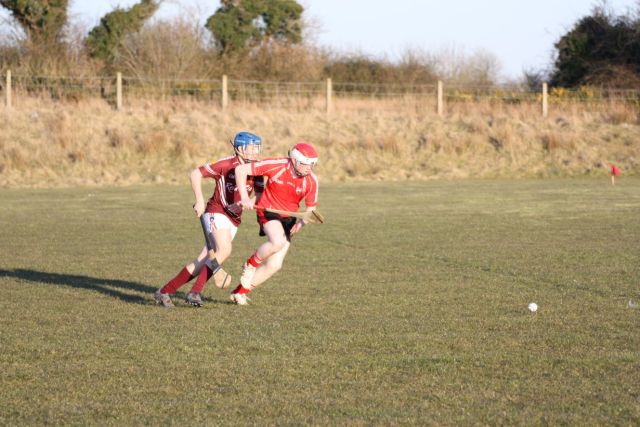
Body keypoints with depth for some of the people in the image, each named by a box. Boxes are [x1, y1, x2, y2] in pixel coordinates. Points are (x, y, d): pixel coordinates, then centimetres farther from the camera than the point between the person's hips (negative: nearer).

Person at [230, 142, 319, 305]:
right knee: (278, 241, -35)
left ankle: (240, 292, 17)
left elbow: (311, 207, 2)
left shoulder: (311, 180, -11)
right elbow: (241, 169, -18)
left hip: (288, 218, 4)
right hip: (268, 211, -4)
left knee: (275, 265, -2)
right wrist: (244, 197, -25)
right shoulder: (277, 166, -22)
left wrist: (302, 221, -19)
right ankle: (250, 265, -6)